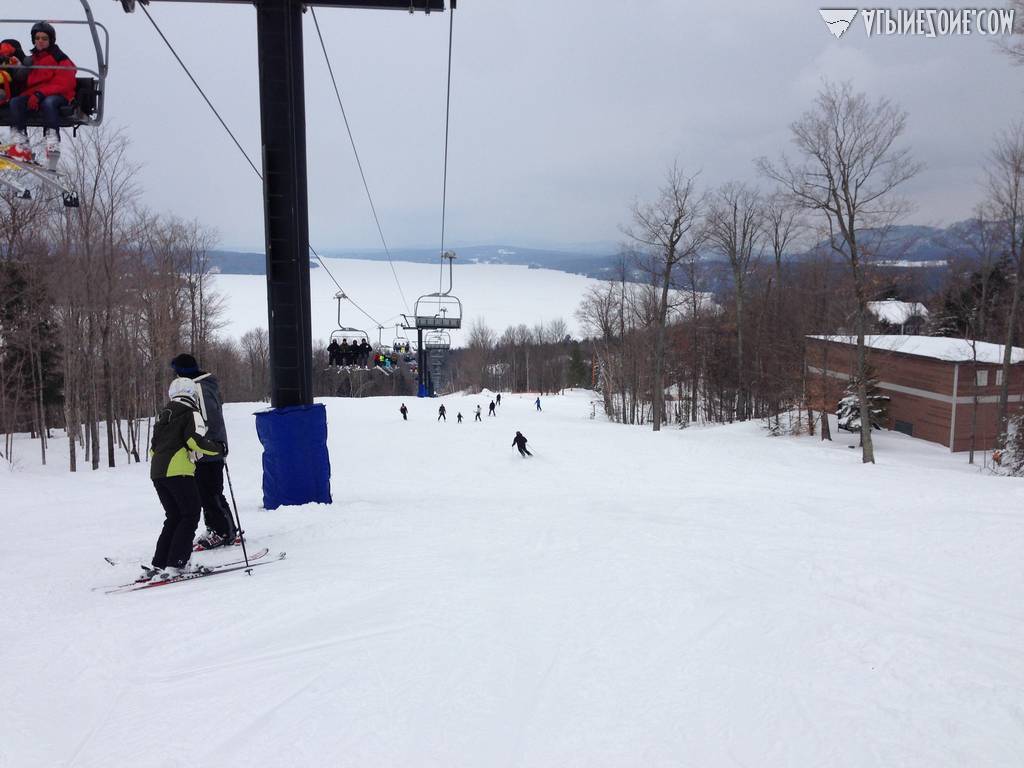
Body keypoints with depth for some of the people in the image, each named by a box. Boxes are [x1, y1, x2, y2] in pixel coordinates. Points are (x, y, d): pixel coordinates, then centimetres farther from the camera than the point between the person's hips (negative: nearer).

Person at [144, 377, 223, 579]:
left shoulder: (163, 415, 22)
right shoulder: (191, 413, 0)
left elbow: (153, 447, 24)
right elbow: (196, 440, -15)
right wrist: (219, 448, -3)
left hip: (156, 472, 8)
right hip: (178, 471, -8)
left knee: (174, 517, 16)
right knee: (191, 515, 0)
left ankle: (158, 564, 12)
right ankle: (175, 564, -8)